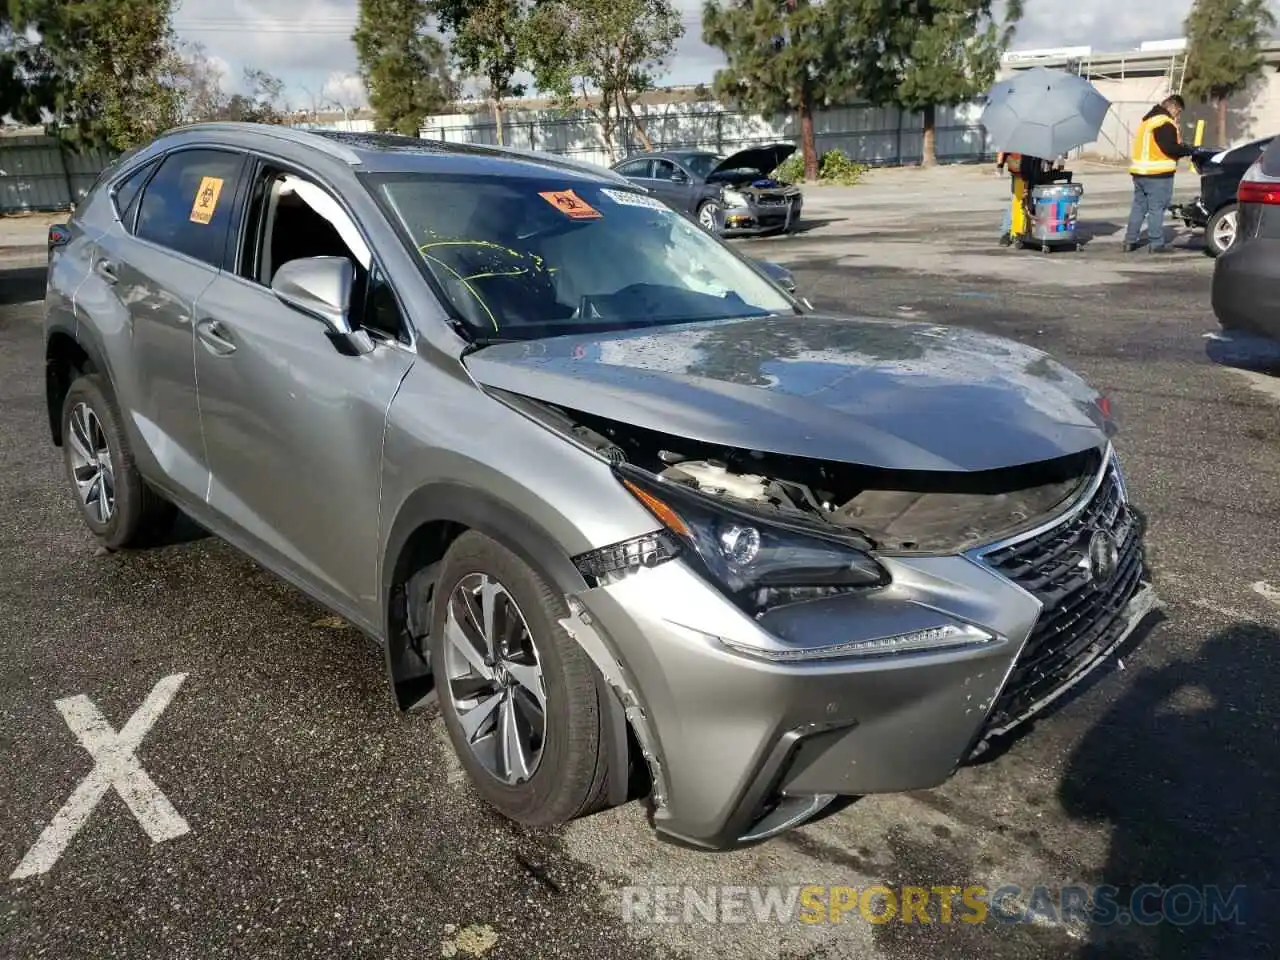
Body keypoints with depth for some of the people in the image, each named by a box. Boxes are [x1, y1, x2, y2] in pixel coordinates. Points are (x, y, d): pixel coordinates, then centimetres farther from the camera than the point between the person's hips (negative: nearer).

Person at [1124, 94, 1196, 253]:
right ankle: (1156, 243, -3)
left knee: (1138, 206, 12)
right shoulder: (1165, 123, -13)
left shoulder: (1148, 119, 18)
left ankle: (1130, 241, 13)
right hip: (1158, 174, -9)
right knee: (1156, 208, -5)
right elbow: (1170, 148, -19)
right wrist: (1190, 150, -6)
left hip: (1139, 171, 9)